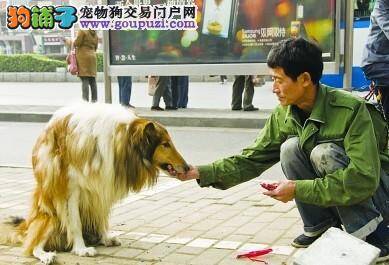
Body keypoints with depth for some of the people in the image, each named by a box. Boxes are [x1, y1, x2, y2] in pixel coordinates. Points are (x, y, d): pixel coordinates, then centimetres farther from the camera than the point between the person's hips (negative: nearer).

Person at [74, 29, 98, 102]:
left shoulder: (82, 31, -7)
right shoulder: (95, 35, 13)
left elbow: (77, 43, -11)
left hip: (83, 57, -6)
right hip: (92, 57, 6)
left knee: (85, 80, -8)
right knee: (92, 80, 8)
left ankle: (85, 98, -12)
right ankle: (94, 98, 8)